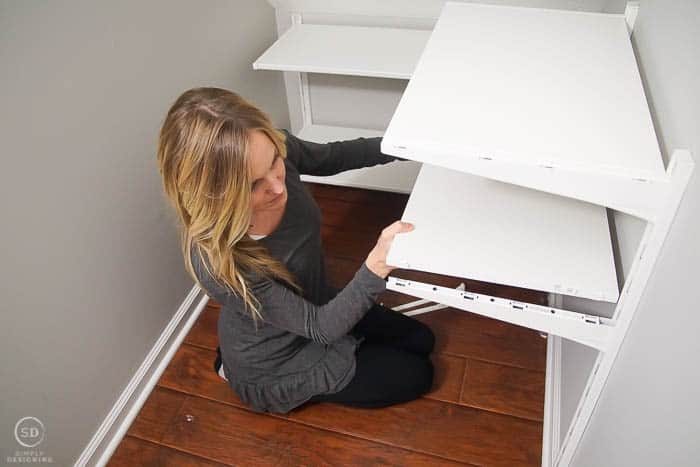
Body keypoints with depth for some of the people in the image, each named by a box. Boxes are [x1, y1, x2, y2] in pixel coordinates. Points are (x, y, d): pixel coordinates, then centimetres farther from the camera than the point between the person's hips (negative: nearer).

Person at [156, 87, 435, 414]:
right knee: (416, 375, 7)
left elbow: (330, 157, -1)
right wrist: (377, 265, -47)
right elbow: (320, 327, -31)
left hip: (316, 304, 6)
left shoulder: (278, 151, -25)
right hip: (273, 366, -6)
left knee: (420, 341, 20)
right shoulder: (216, 262, -41)